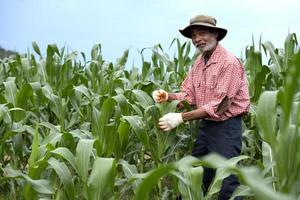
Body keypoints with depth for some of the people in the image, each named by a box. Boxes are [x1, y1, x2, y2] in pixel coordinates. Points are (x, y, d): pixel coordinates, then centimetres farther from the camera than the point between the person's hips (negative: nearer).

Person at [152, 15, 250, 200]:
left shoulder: (229, 63, -19)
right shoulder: (199, 62, 8)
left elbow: (219, 105, -24)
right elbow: (189, 94, 7)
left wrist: (181, 118, -28)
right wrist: (168, 96, -15)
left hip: (226, 127, -8)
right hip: (206, 125, 8)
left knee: (226, 184, -4)